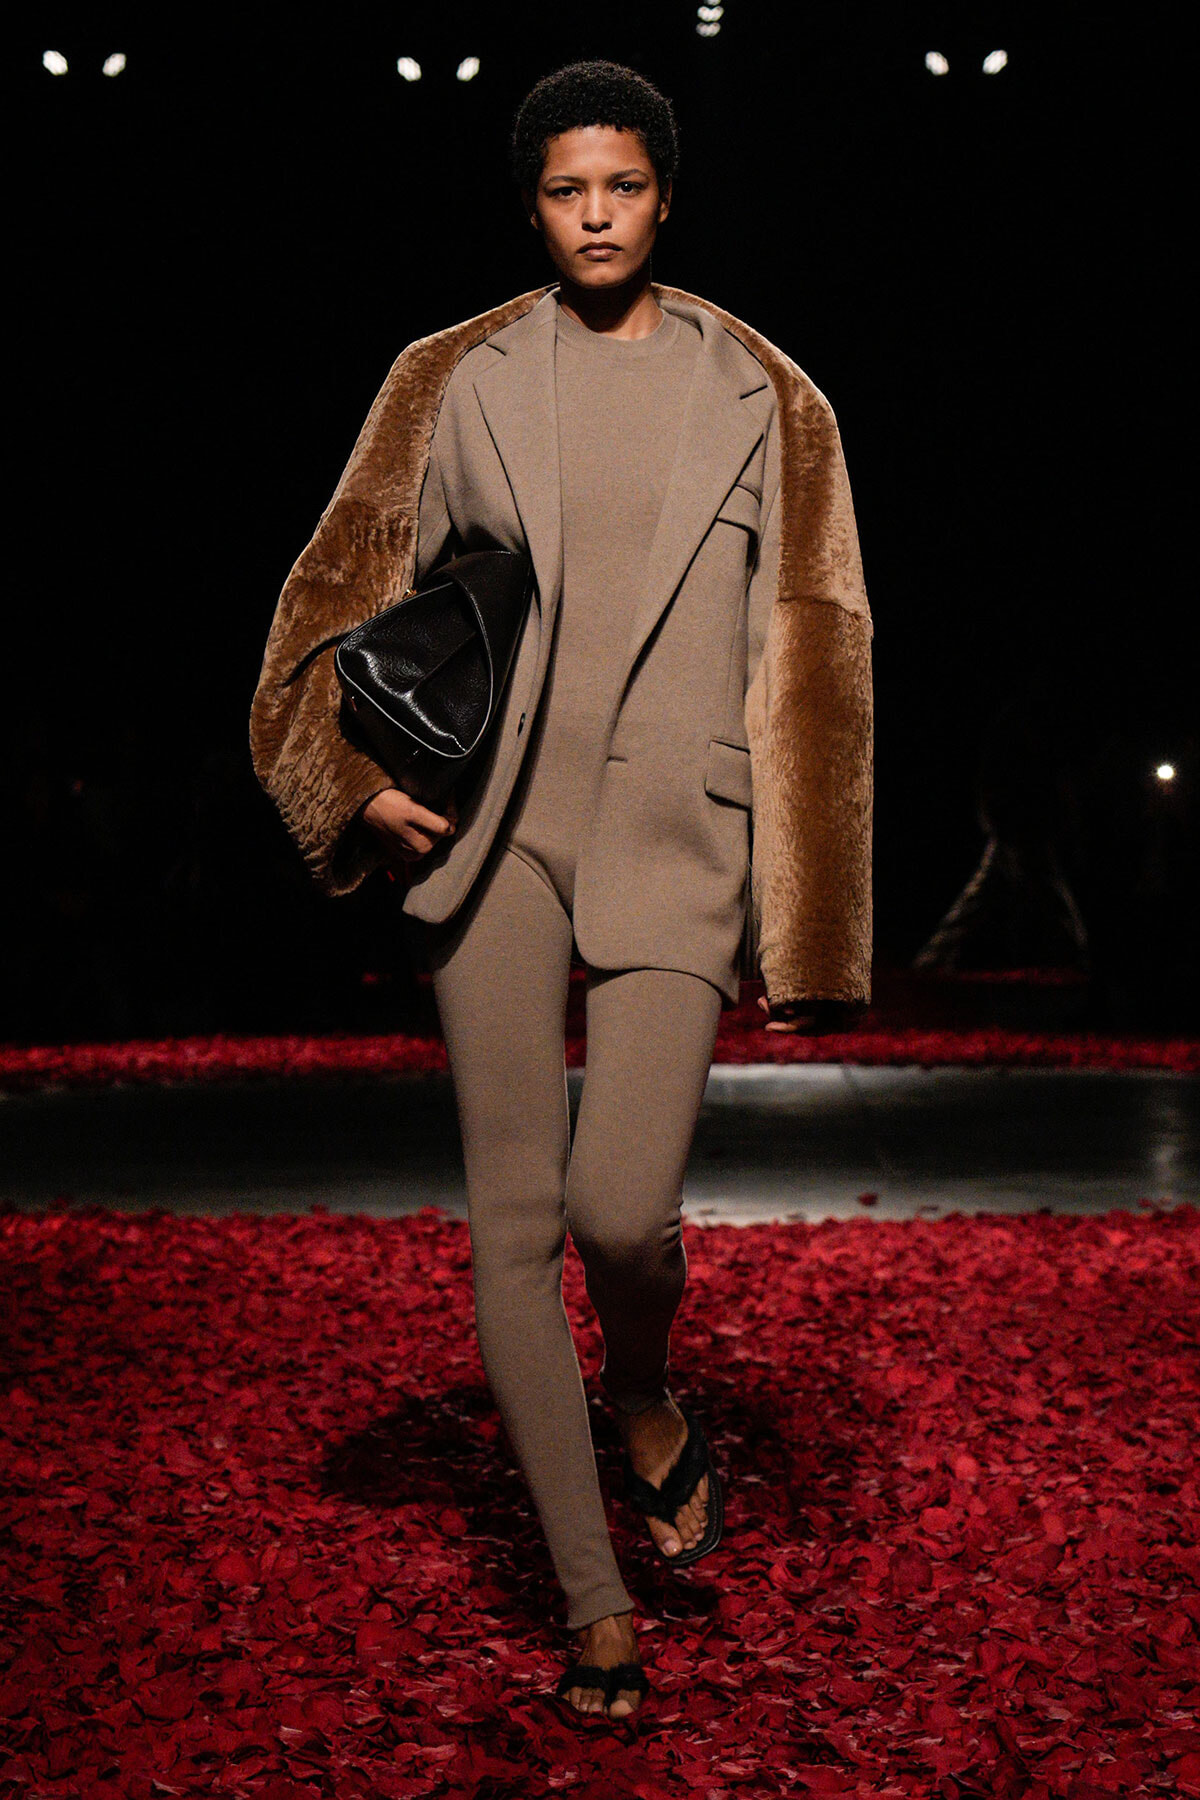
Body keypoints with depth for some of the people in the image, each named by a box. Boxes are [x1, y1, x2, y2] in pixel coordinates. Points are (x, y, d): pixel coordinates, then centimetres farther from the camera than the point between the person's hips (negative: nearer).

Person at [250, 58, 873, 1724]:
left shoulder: (764, 402, 8)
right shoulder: (456, 382, 10)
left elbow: (814, 664, 6)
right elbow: (346, 588, 14)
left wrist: (806, 935, 1)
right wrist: (359, 774, -2)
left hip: (675, 837, -1)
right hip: (489, 834, 2)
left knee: (620, 1206, -17)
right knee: (513, 1221, 1)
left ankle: (649, 1403, 22)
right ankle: (593, 1600, 17)